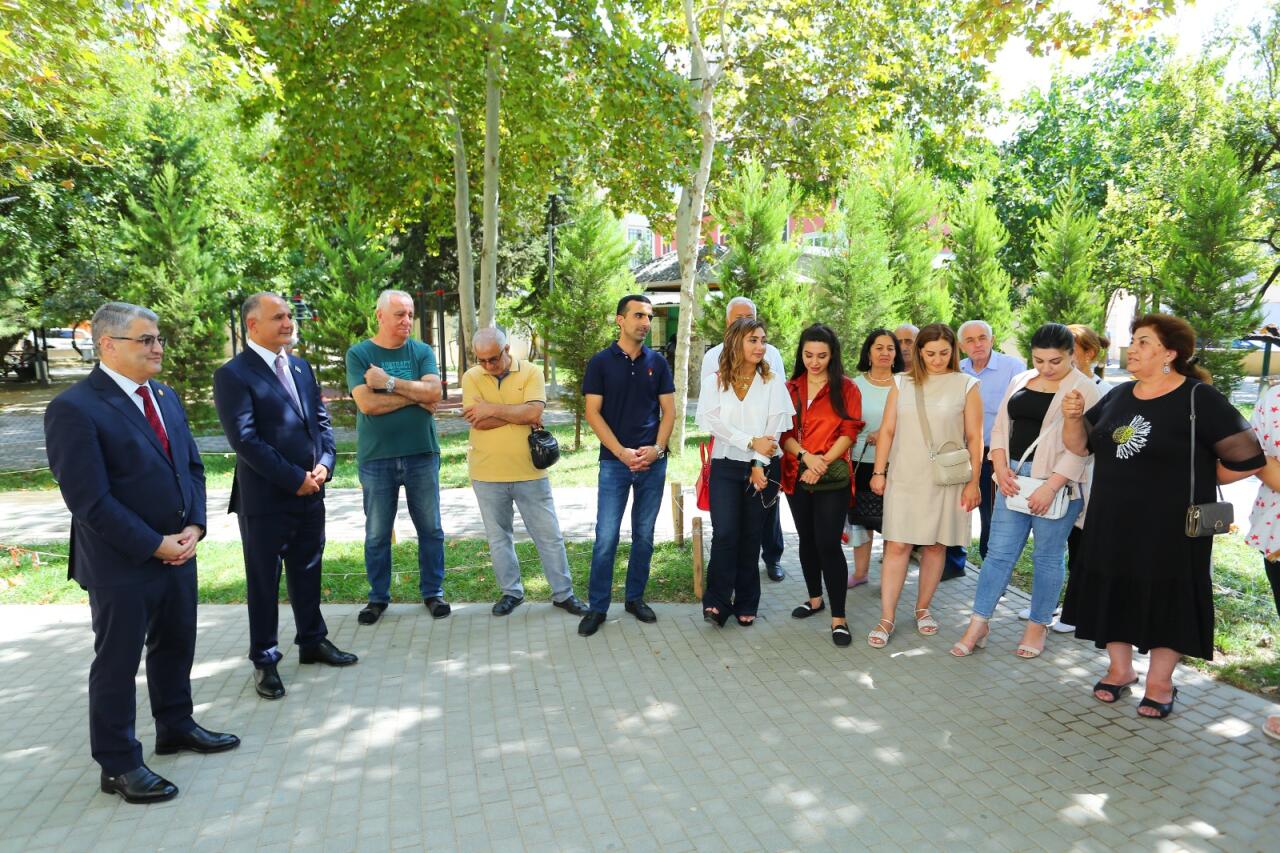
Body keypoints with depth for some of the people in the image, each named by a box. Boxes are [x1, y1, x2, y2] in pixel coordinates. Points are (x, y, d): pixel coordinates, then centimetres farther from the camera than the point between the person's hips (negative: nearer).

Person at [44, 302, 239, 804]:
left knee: (176, 645, 20)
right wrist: (154, 545, -18)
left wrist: (194, 526, -4)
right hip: (121, 562, -7)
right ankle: (119, 764, 22)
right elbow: (89, 499, -20)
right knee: (117, 663, 7)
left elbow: (191, 466, 11)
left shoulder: (165, 396, 9)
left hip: (178, 551, 7)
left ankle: (176, 726, 40)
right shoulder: (74, 408, -16)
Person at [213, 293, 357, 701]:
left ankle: (312, 641, 34)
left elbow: (321, 421, 12)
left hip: (311, 492, 7)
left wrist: (324, 464, -5)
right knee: (264, 581, 6)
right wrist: (294, 478, -17)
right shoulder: (233, 374, -11)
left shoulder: (300, 366, 11)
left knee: (308, 571, 18)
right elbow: (244, 439, -18)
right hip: (265, 497, -6)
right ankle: (265, 660, 20)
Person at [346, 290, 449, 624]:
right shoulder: (359, 354, -1)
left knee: (430, 528, 9)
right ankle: (378, 596, 24)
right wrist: (415, 396, -9)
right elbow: (367, 403, -14)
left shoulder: (422, 351, 4)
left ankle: (433, 591, 23)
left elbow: (434, 392, -11)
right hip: (376, 457, -1)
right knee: (377, 533, 8)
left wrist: (389, 382, -13)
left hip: (421, 454, 2)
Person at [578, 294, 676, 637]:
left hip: (653, 462, 3)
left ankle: (635, 598, 24)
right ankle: (597, 606, 9)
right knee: (606, 537, -2)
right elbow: (593, 413, -5)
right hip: (615, 462, -3)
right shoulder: (600, 362, -1)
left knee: (644, 535, 10)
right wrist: (623, 452, -13)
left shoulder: (657, 363, 7)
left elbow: (668, 411, 6)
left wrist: (656, 448, -10)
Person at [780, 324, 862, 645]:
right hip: (796, 475, 4)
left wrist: (823, 463, -16)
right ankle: (815, 598, 32)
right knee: (807, 539, 15)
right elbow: (784, 432, 3)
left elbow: (849, 432, -6)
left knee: (828, 543, -10)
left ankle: (838, 617, -3)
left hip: (832, 478, -4)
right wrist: (805, 456, -14)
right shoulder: (790, 388, 9)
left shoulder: (846, 388, 0)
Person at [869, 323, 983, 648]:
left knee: (935, 545, 9)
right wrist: (879, 472, 4)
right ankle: (886, 619, 4)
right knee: (896, 546, -2)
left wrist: (974, 481, -2)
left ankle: (922, 608, 26)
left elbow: (974, 437, 0)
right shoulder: (902, 382, 5)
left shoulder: (966, 385, 0)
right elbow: (887, 430, 6)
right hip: (904, 478, 1)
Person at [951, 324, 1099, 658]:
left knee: (1047, 556, 7)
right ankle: (978, 625, 10)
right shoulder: (1020, 381, 10)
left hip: (1058, 482, -4)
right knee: (999, 552, 5)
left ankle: (1038, 627, 22)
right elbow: (1000, 427, 11)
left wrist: (1051, 487, -21)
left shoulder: (1084, 390, -6)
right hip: (1014, 477, 5)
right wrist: (1001, 467, -4)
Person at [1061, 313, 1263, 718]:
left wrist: (1192, 481, 0)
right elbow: (1080, 445, 11)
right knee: (1113, 594, 12)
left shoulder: (1200, 399, -11)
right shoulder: (1119, 396, 7)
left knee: (1167, 599, 7)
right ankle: (1120, 670, 30)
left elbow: (1246, 458, -10)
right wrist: (1073, 416, -8)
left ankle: (1160, 682, 24)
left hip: (1171, 528, -5)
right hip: (1112, 524, 6)